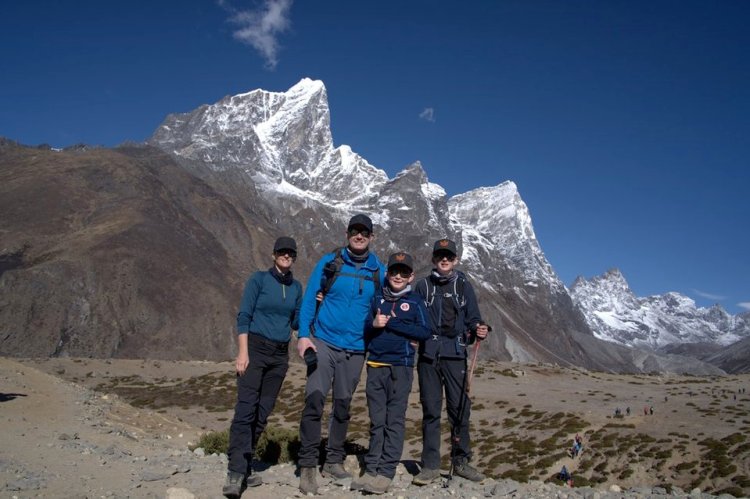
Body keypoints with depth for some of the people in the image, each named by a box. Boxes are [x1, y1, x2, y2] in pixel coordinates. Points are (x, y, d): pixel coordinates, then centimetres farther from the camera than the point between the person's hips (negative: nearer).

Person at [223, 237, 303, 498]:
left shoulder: (296, 287, 11)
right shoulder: (259, 279, -2)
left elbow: (297, 322, 13)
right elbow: (244, 317, -7)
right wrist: (243, 352, -15)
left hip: (280, 355, 5)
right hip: (256, 349, -5)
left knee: (262, 413, 5)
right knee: (245, 410, -14)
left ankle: (245, 468, 13)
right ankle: (235, 473, -16)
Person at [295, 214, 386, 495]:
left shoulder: (378, 271, 4)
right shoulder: (329, 262, -1)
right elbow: (309, 299, -1)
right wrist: (303, 335, -9)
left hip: (355, 349, 2)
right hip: (323, 342, -2)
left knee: (342, 405, 11)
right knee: (314, 400, -12)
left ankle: (334, 461, 25)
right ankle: (308, 465, -1)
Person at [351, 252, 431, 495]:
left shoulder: (415, 301, 6)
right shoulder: (377, 299, 14)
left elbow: (424, 332, -5)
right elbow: (365, 331, 16)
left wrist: (391, 323, -9)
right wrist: (374, 325, -6)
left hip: (401, 367, -3)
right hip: (375, 366, 3)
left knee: (394, 420, -3)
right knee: (377, 421, 6)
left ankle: (385, 473, -2)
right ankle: (371, 470, 9)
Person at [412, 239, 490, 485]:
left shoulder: (463, 286, 10)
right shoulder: (423, 286, 10)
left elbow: (473, 319, 8)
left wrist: (479, 330, -13)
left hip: (455, 354, 0)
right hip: (428, 354, 0)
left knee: (460, 408, 0)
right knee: (430, 410, 3)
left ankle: (461, 461, 14)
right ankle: (430, 465, 10)